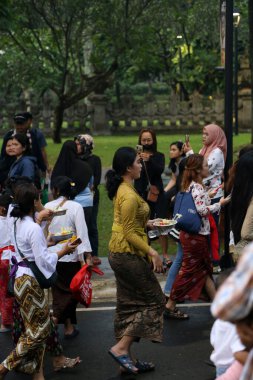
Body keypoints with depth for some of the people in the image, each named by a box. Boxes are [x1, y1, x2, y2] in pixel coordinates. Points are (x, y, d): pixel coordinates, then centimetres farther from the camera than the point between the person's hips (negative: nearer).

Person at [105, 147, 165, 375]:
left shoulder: (122, 189, 9)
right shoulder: (129, 196, -21)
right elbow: (129, 233, -22)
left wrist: (146, 223, 18)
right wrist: (152, 252, -22)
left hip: (121, 254, 10)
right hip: (129, 254, -10)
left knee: (129, 304, 13)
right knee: (154, 301, 0)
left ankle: (127, 357, 19)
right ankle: (121, 347, -2)